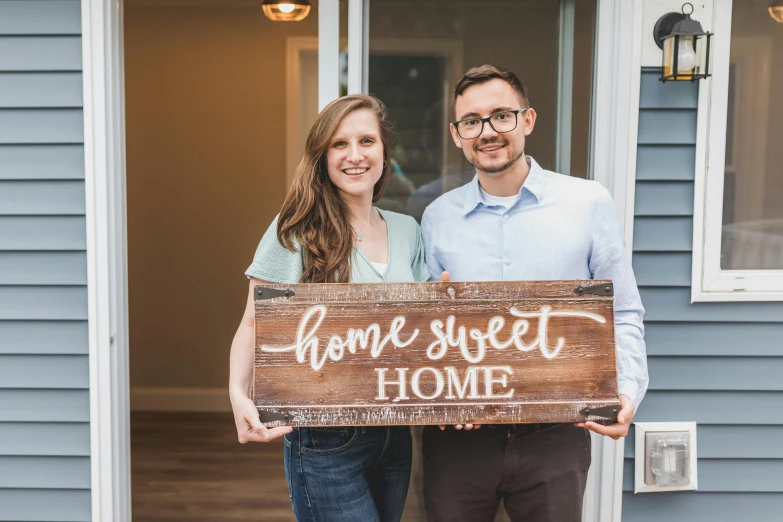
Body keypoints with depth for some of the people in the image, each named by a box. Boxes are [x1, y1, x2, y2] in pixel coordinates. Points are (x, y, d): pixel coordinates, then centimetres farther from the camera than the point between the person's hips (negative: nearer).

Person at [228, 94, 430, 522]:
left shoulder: (407, 231, 7)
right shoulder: (296, 232, -8)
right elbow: (254, 325, -7)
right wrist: (239, 395, -25)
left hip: (394, 435, 5)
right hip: (326, 439, -5)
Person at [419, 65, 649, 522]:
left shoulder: (589, 203, -2)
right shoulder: (438, 217, 5)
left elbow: (623, 316, 2)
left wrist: (628, 390, -13)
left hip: (554, 433, -1)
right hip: (458, 431, 2)